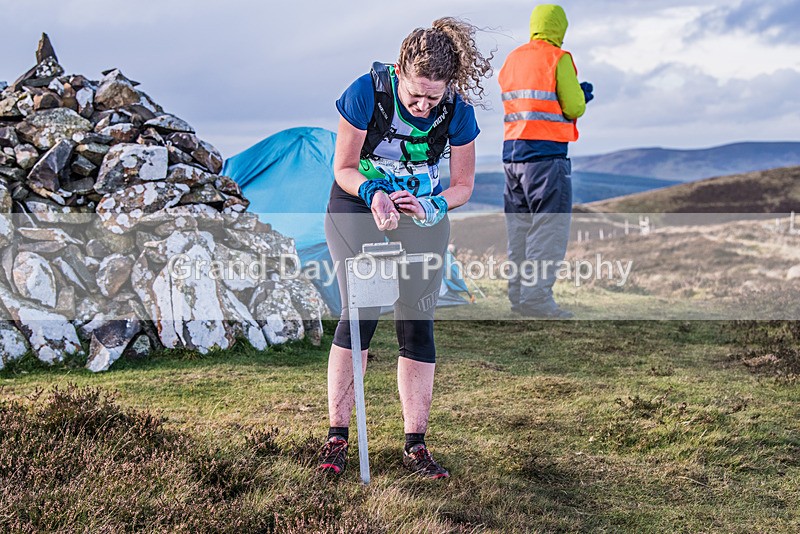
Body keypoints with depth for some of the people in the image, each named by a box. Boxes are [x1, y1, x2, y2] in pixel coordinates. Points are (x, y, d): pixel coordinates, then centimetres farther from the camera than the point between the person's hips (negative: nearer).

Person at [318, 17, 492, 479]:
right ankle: (337, 436, -4)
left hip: (423, 215, 2)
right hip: (358, 205, -2)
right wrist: (373, 193, -30)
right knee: (361, 313, -14)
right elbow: (344, 168, -11)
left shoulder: (457, 111, -16)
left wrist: (433, 206, -24)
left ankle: (416, 445, 4)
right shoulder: (366, 93, -22)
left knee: (418, 322, -3)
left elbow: (463, 185, -4)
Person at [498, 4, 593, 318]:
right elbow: (574, 108, -9)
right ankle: (536, 299, -8)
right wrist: (581, 93, 14)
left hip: (512, 151, 7)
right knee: (549, 229, -4)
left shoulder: (511, 60, 14)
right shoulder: (559, 59, -7)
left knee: (520, 228, 13)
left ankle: (518, 293, 15)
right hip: (546, 154, -7)